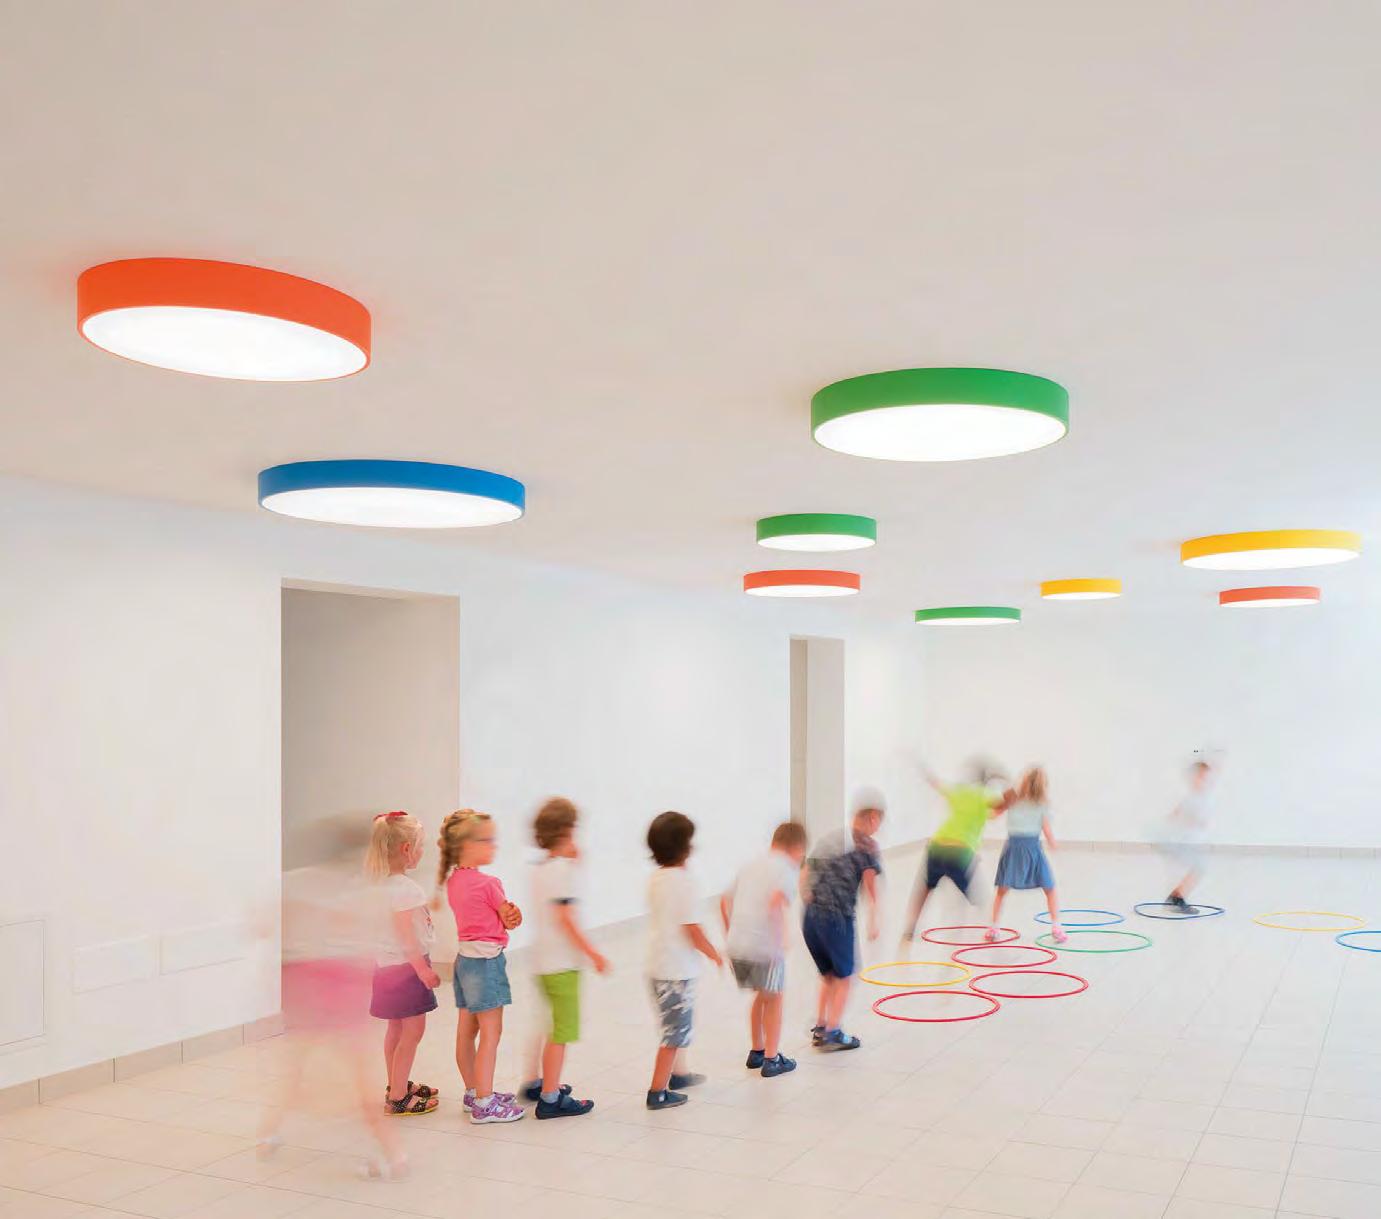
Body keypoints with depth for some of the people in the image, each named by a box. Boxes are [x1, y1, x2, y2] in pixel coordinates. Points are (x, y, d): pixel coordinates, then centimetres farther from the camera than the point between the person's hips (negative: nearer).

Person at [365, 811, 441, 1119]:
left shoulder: (388, 882, 7)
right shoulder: (404, 887, -22)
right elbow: (405, 932, -25)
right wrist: (422, 968, -22)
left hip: (391, 964, 10)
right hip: (405, 966, -10)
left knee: (397, 1029, 19)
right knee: (413, 1031, -4)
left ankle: (397, 1085, 32)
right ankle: (398, 1099, 0)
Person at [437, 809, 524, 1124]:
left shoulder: (453, 880, 6)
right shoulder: (488, 884, -19)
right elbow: (511, 920, -7)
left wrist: (506, 914, -8)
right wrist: (513, 914, 11)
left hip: (465, 957, 9)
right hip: (487, 959, -9)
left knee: (466, 1030, 15)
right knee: (491, 1032, -3)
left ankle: (474, 1092, 27)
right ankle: (484, 1104, -1)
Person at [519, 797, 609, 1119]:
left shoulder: (540, 868, 11)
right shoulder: (564, 869, -16)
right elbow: (566, 917, -21)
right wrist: (592, 952, -19)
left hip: (543, 959, 9)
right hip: (562, 962, -9)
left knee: (552, 1026, 23)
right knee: (562, 1030, -3)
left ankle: (537, 1083, 33)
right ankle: (550, 1098, 0)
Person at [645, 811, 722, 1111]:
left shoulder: (655, 879, 6)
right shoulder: (682, 881, -19)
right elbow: (692, 930, -19)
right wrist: (716, 955, -6)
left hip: (657, 965, 9)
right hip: (677, 969, -9)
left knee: (676, 1024, 25)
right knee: (676, 1030, 1)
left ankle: (678, 1074, 40)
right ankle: (658, 1092, 5)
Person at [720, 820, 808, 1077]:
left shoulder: (753, 865, 18)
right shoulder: (788, 870, -3)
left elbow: (725, 901, 20)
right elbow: (777, 902, -22)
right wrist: (780, 940, -15)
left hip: (736, 944, 6)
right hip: (764, 946, -6)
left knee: (761, 996, 26)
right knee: (774, 999, 14)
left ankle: (756, 1052, 35)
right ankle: (771, 1060, 19)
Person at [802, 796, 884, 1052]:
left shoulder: (826, 839, 18)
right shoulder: (866, 844, -1)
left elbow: (804, 879, 16)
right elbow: (870, 883, -11)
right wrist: (873, 921, -8)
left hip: (810, 916, 6)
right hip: (838, 917, -6)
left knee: (828, 975, 22)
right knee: (844, 977, 11)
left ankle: (820, 1028, 24)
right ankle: (832, 1033, 8)